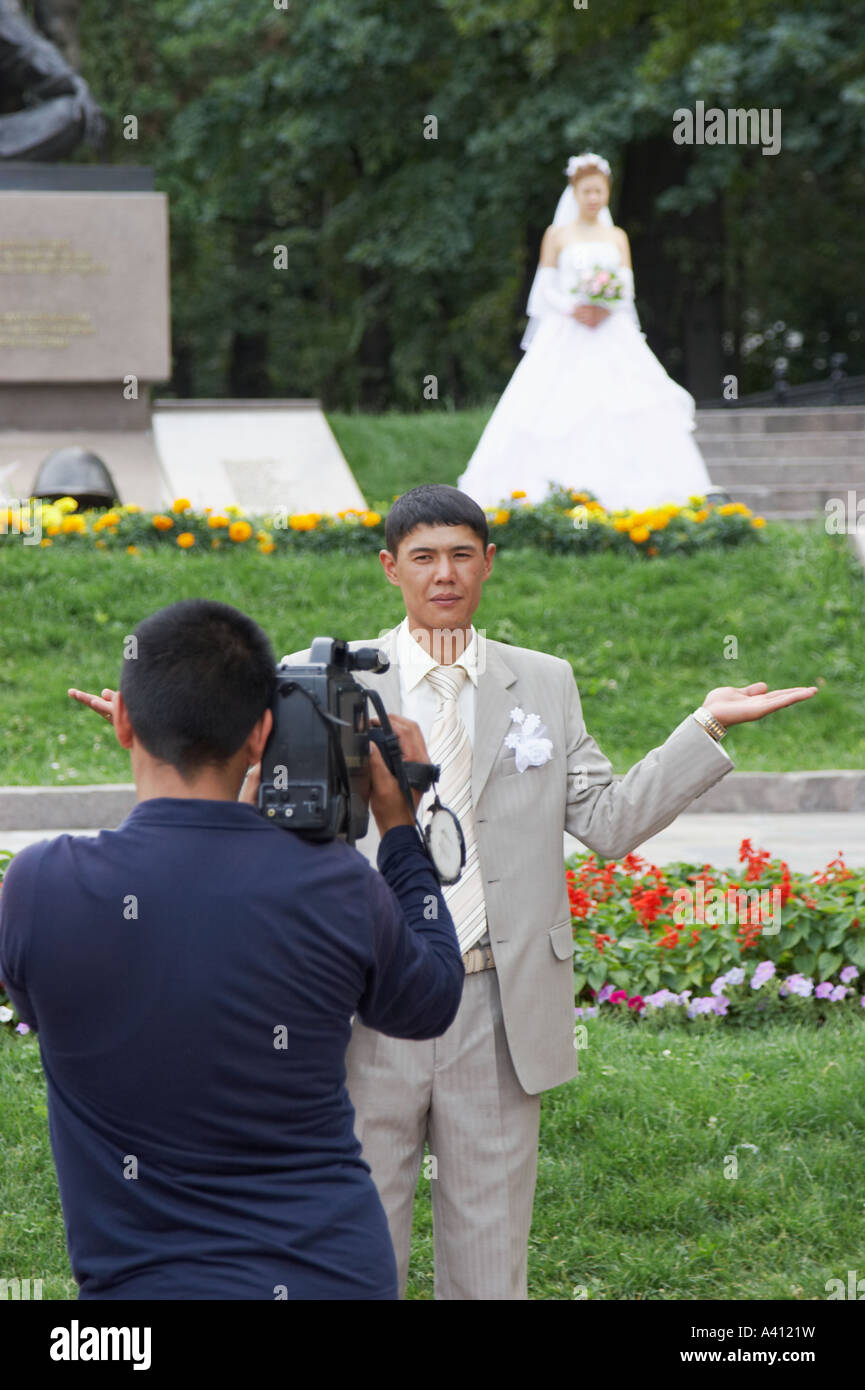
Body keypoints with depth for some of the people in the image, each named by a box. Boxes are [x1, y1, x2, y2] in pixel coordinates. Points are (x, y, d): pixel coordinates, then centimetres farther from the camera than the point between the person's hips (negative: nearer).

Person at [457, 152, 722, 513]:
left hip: (610, 334, 2)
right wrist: (571, 308, -16)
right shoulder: (557, 235, 7)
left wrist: (607, 307, -15)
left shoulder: (616, 237, 14)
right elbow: (545, 287, 2)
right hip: (566, 335, -2)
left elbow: (626, 287, 7)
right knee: (559, 412, -9)